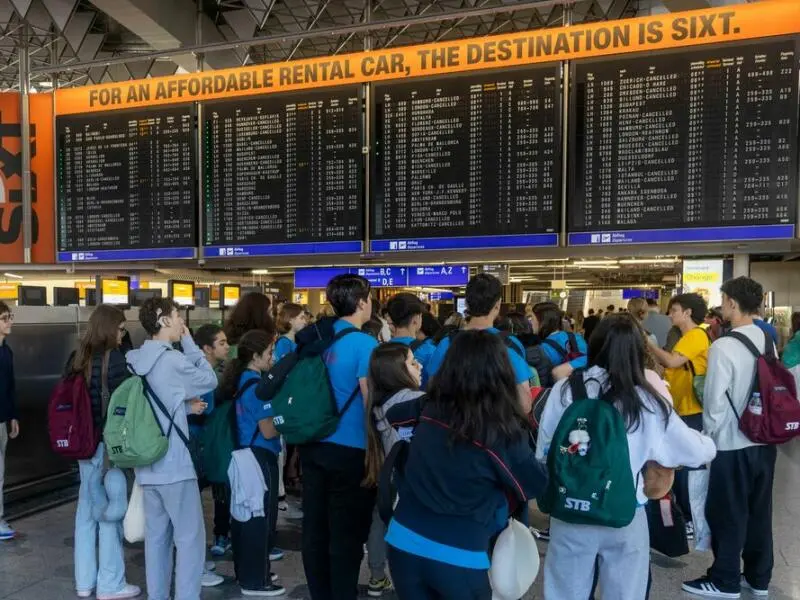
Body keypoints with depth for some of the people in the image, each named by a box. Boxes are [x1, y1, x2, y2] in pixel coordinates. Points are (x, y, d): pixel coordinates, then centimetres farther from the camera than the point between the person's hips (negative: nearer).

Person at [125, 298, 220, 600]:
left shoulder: (136, 360, 7)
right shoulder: (172, 359, -17)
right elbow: (210, 380, -2)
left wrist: (185, 407, 7)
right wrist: (189, 342, -1)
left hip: (147, 465, 8)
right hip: (174, 464, -8)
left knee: (156, 536, 14)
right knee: (190, 538, 2)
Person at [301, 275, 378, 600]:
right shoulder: (364, 343, -15)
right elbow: (371, 400, -16)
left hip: (314, 444, 7)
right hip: (350, 448, -7)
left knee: (315, 528, 15)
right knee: (347, 533, 6)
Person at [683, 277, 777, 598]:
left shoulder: (724, 347, -20)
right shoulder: (769, 342, 2)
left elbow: (715, 400, -18)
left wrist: (709, 433, -2)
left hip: (733, 444, -7)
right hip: (765, 439, 7)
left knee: (728, 513, 7)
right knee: (759, 510, 17)